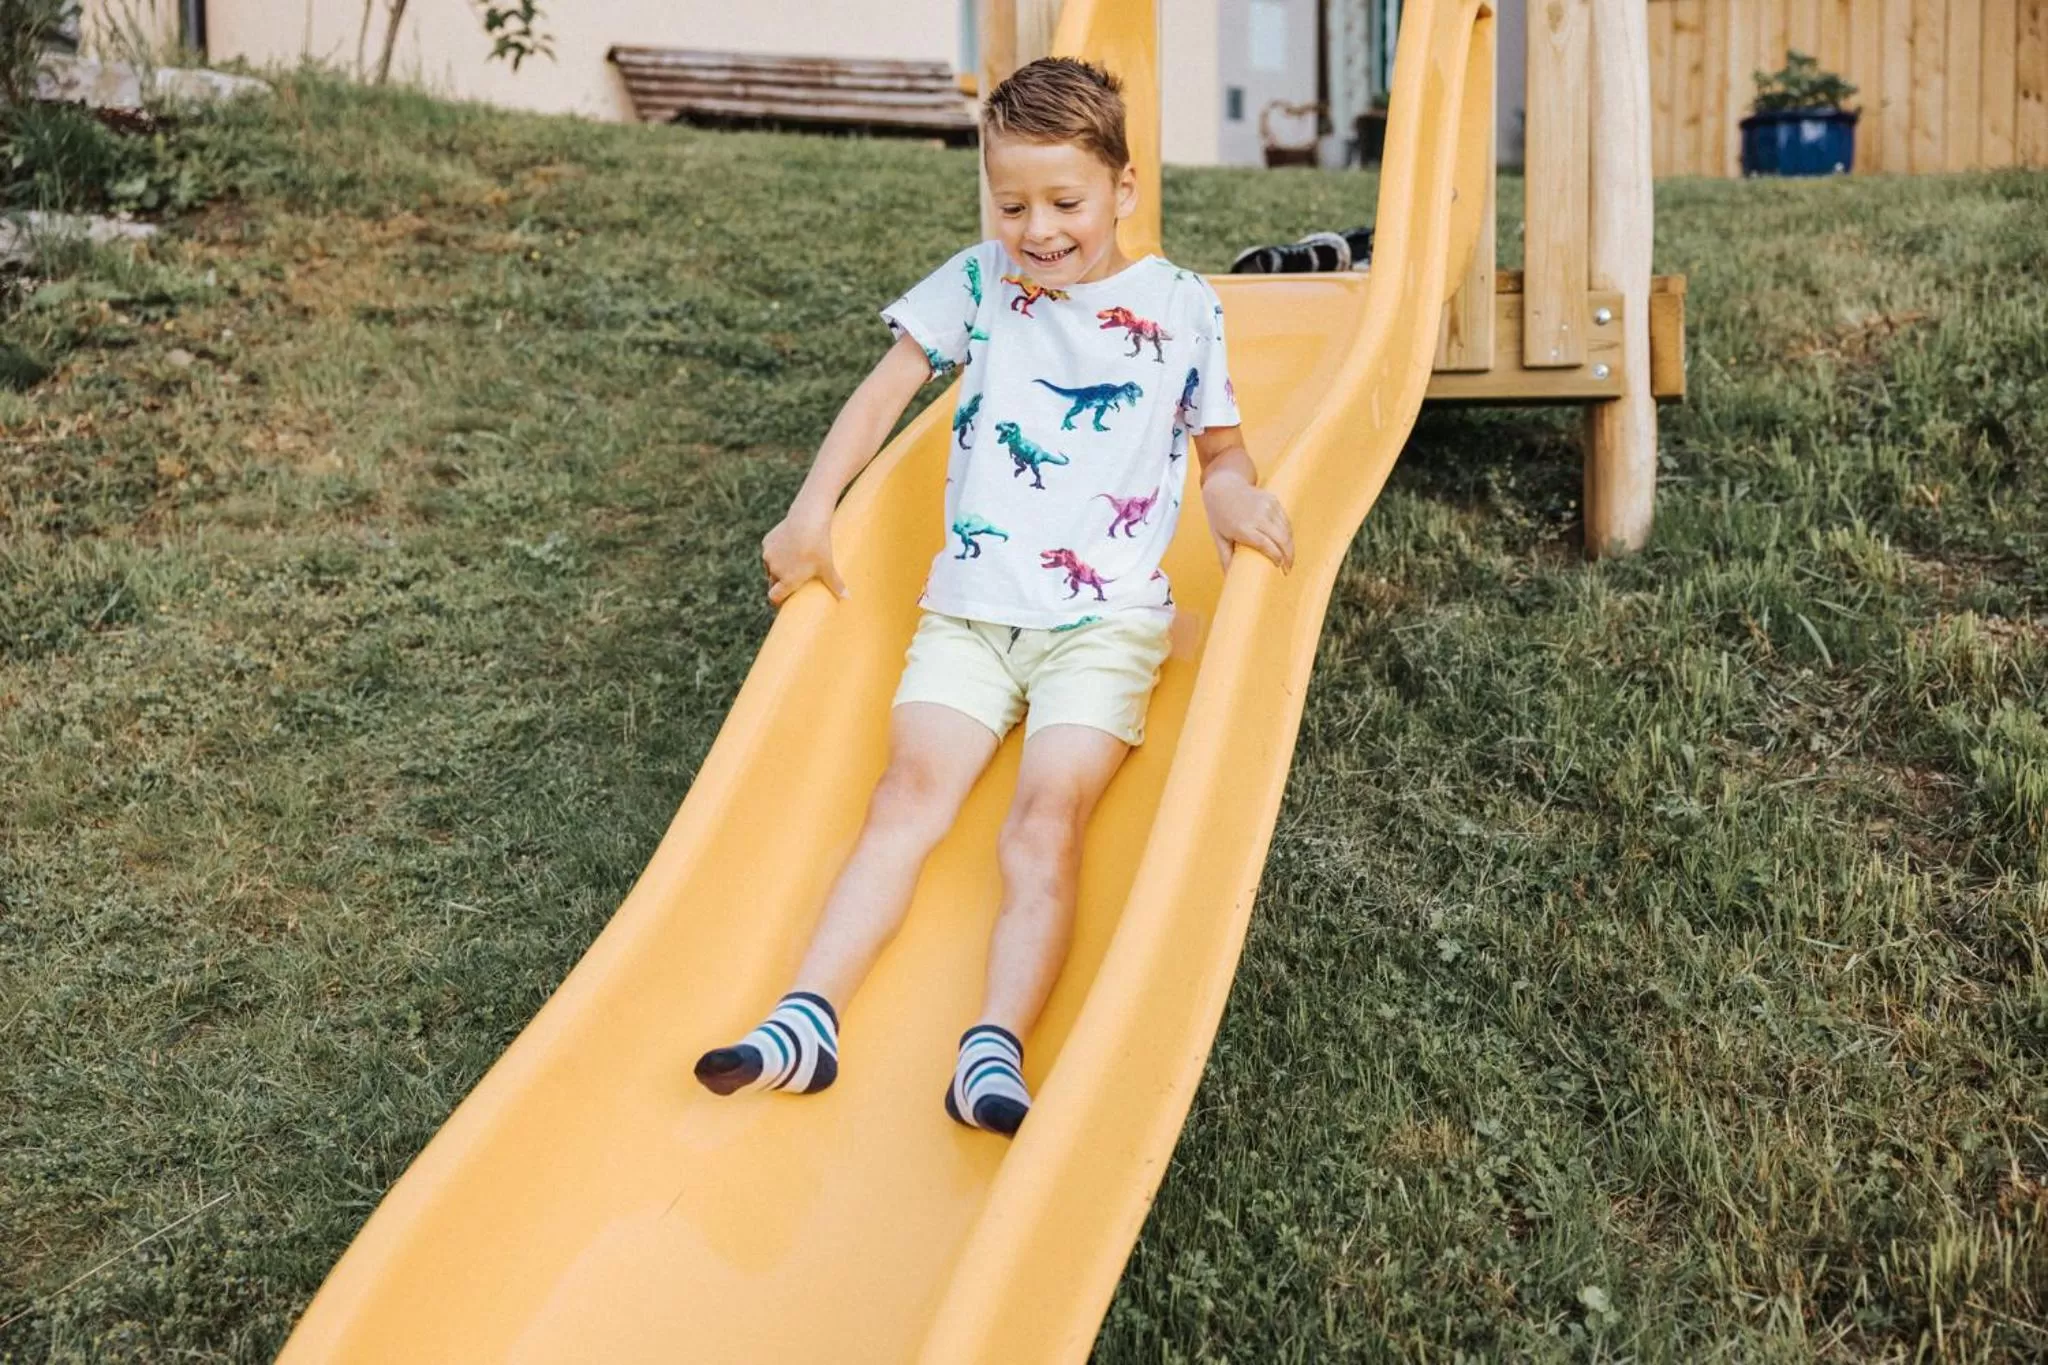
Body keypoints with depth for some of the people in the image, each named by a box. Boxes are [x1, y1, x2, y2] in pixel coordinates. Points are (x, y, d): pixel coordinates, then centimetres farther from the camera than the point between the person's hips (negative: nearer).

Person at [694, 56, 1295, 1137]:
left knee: (1045, 823, -19)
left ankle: (996, 1050, -30)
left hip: (1106, 616, -2)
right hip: (970, 604, 2)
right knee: (908, 796, -14)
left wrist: (1238, 502, -9)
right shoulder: (976, 284, 7)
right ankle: (807, 1018, -22)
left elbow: (1219, 451, 14)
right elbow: (885, 392, 9)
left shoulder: (1183, 307, 5)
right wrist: (812, 513, 0)